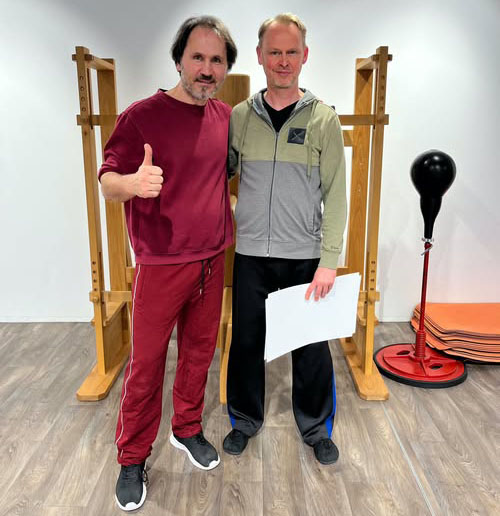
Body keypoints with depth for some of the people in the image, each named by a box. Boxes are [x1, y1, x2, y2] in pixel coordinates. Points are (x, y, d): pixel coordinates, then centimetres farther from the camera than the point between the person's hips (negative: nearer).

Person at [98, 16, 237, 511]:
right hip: (161, 266, -5)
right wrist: (132, 182, -34)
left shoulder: (226, 116, 5)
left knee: (199, 351, 17)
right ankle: (132, 459, 25)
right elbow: (107, 182, -11)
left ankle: (187, 429, 39)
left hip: (212, 261, 5)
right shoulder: (142, 115, -11)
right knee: (146, 364, 6)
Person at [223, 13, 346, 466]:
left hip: (304, 257, -1)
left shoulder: (324, 118, -2)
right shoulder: (239, 117, 3)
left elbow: (335, 195, -4)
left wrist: (329, 261, -10)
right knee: (246, 342, 12)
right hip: (250, 254, 2)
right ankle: (245, 421, 35)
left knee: (311, 347, 9)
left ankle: (317, 429, 31)